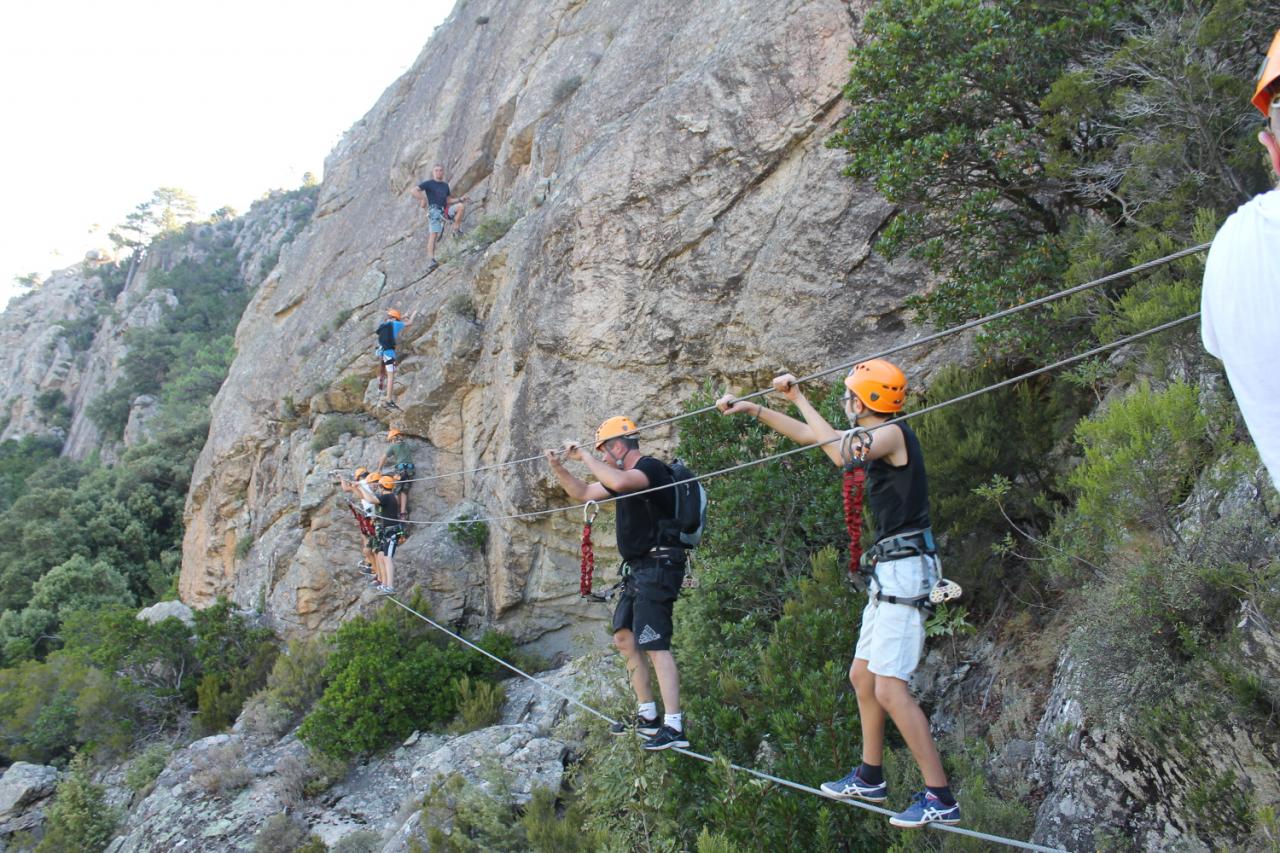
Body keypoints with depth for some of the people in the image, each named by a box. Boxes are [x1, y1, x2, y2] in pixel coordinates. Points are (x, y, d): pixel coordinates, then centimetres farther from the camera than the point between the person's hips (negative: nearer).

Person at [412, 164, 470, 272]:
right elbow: (414, 191, -4)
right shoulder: (428, 184, 5)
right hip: (434, 210, -5)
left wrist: (460, 199, 11)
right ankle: (430, 260, -23)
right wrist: (423, 200, -13)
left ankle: (456, 228, -6)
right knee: (433, 234, -18)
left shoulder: (445, 186, 22)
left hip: (445, 209, 5)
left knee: (461, 206, -19)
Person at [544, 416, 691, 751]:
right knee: (624, 637, 13)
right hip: (638, 569, 10)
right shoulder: (624, 477, 16)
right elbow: (584, 493, 28)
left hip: (658, 566, -10)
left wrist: (584, 456, -21)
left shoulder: (652, 467, -12)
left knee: (655, 645, -15)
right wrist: (558, 468, 15)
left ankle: (674, 726, -16)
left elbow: (619, 482, -33)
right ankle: (647, 716, 19)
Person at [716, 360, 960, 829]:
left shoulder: (893, 433, -12)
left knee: (890, 688, -13)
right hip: (888, 571, 10)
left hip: (905, 570, -10)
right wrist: (750, 408, 25)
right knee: (862, 675, 17)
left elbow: (841, 453, -32)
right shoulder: (876, 436, 16)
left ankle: (940, 798, -7)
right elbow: (812, 435, 24)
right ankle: (870, 777, 28)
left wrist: (798, 398, -22)